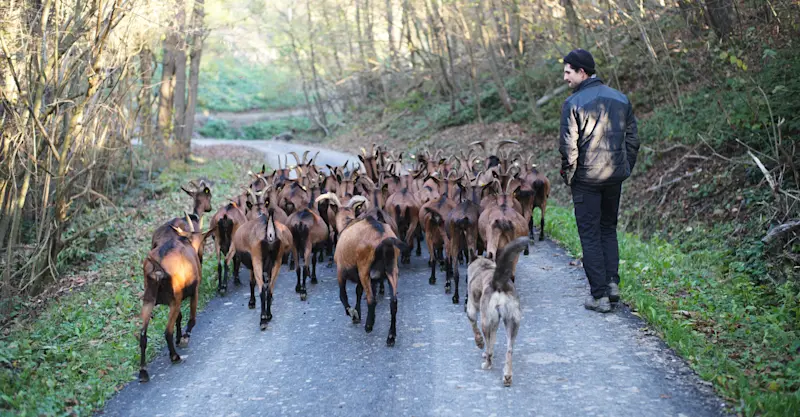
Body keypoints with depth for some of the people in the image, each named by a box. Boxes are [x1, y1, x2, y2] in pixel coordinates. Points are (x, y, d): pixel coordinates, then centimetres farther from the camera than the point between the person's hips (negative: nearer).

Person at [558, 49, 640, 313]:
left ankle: (599, 295, 3)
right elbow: (633, 139, 9)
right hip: (615, 176, 6)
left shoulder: (573, 103, -12)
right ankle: (612, 283, 11)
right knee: (609, 229, 20)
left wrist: (568, 175, -1)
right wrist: (625, 169, 16)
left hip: (587, 179, -5)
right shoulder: (621, 99, 7)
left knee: (590, 235, 3)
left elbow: (568, 146, -15)